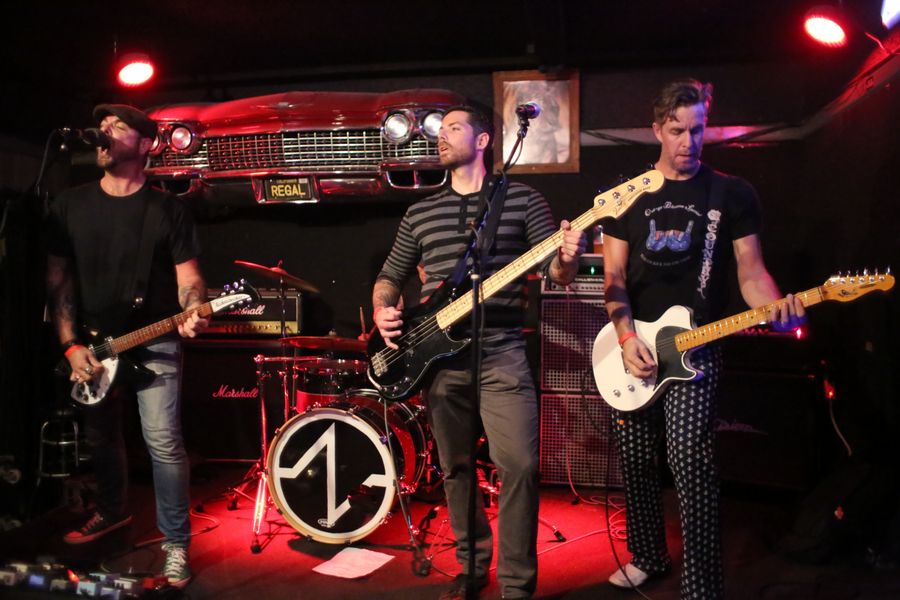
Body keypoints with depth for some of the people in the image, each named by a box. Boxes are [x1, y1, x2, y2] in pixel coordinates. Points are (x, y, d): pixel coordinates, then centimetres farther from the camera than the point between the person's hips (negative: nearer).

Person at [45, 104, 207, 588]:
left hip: (154, 344, -3)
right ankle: (111, 511, 42)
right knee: (101, 436, 16)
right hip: (91, 343, 4)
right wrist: (70, 344, -5)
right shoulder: (70, 205, 4)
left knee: (164, 443, -8)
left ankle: (176, 544, 4)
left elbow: (188, 277, -3)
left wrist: (191, 313, -25)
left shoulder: (168, 209, -3)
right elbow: (58, 279, 3)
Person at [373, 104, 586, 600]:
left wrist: (567, 259, -22)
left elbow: (554, 271, 1)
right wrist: (382, 310, 0)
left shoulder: (522, 199, 5)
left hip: (502, 353, -3)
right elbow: (390, 275, 21)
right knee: (455, 467, 11)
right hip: (438, 354, 4)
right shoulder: (420, 212, 14)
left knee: (520, 464, -13)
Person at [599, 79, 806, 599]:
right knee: (637, 462, 10)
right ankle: (650, 557, 31)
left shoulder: (733, 193, 3)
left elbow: (750, 270, 0)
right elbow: (614, 276, 3)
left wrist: (776, 309, -22)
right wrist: (626, 336, -12)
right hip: (632, 347, 3)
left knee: (691, 464, -15)